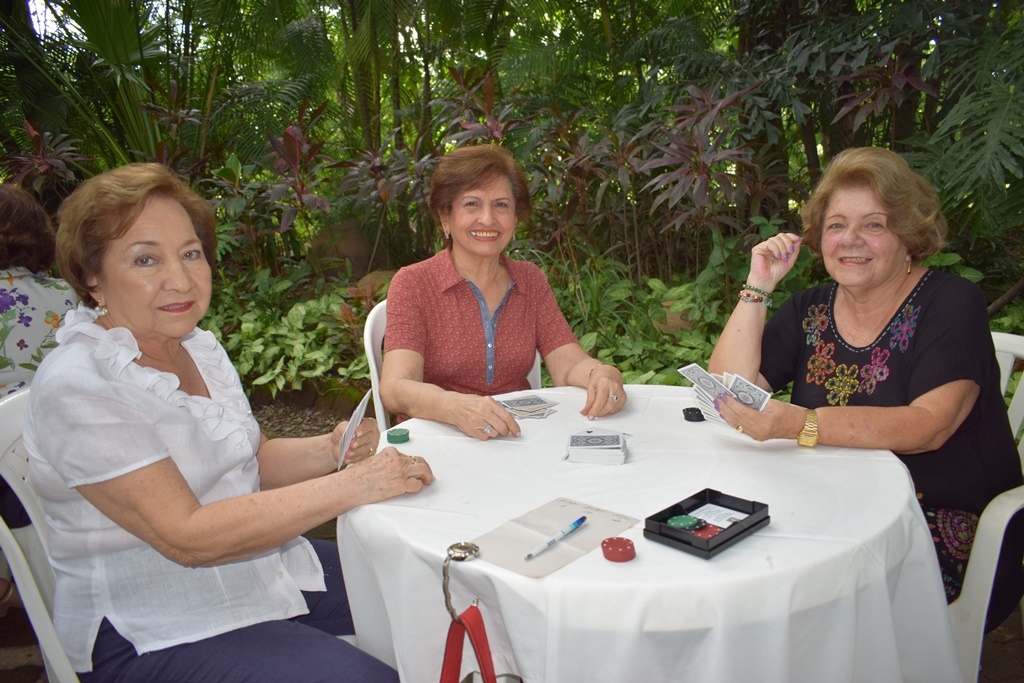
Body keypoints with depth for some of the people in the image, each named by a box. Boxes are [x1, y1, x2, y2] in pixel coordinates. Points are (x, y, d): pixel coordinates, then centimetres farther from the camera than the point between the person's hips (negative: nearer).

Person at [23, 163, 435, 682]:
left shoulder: (199, 346, 5)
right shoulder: (76, 386, -20)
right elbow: (187, 536, -25)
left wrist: (328, 451, -10)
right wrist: (352, 485, -28)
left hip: (264, 569, 8)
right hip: (150, 634, -7)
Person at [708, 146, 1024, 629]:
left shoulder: (951, 304, -7)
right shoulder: (810, 310, 7)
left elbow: (927, 427, -22)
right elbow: (729, 392, -3)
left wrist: (800, 424, -35)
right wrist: (758, 287, -6)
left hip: (946, 535, -4)